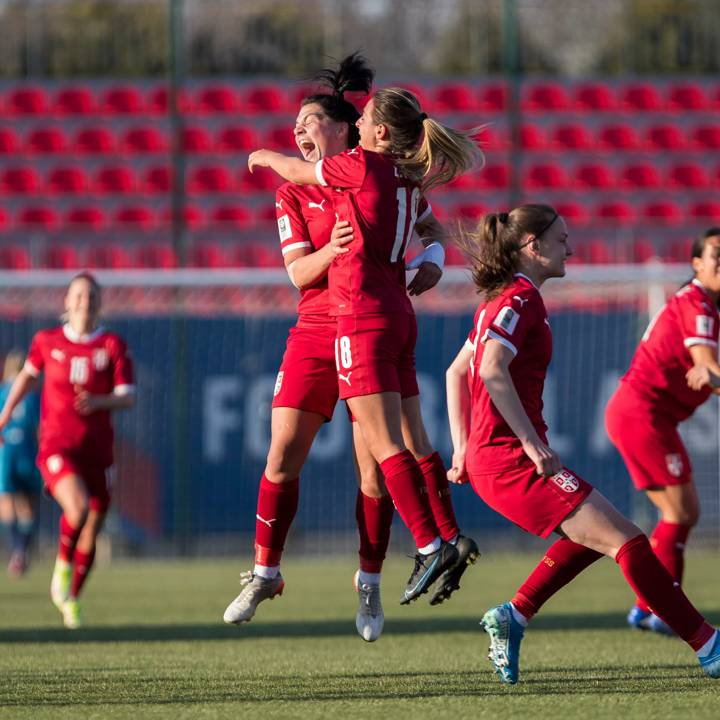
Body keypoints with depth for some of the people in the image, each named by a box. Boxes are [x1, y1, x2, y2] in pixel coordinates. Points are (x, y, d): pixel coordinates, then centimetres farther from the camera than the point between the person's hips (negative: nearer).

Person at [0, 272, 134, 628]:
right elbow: (29, 374, 24)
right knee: (78, 507, -28)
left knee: (90, 533, 4)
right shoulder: (47, 341, 4)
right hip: (57, 445, -2)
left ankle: (70, 598, 27)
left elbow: (127, 397, -4)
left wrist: (98, 402, -24)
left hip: (96, 448, 2)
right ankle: (63, 567, -1)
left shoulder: (113, 346, 1)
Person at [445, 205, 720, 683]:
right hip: (512, 459, -10)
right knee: (626, 540, -13)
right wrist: (532, 443, -25)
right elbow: (493, 371, -26)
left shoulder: (502, 300, 19)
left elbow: (457, 372, 25)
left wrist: (464, 447, 22)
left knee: (595, 532, 23)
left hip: (488, 458, 10)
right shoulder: (521, 299, -11)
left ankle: (513, 617, 16)